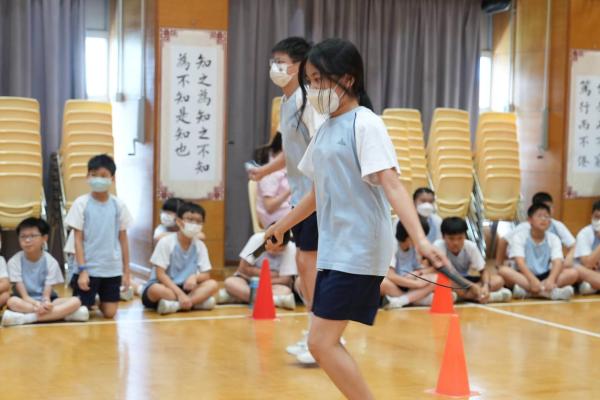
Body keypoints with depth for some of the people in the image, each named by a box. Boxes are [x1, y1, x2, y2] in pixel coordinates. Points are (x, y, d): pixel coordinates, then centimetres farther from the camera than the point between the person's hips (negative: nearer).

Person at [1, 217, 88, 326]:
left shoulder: (50, 262, -6)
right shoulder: (14, 261, -9)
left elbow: (47, 291, -12)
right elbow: (23, 294, -14)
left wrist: (46, 303, -38)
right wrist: (37, 305, -35)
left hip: (45, 301, 2)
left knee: (75, 301, -25)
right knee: (12, 301, -37)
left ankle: (25, 318, -36)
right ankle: (60, 313, -33)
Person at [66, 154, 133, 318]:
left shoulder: (118, 205, 1)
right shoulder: (81, 203, -6)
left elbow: (123, 239, 6)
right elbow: (78, 239, -5)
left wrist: (126, 271, 6)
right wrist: (82, 269, -11)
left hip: (112, 269, 2)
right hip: (87, 268, -2)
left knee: (109, 313, 2)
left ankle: (101, 301, 35)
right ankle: (90, 301, 30)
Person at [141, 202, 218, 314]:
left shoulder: (200, 246, 0)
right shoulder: (166, 242, -13)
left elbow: (206, 275, 0)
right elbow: (160, 274, -17)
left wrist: (195, 277, -25)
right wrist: (180, 293, -27)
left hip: (185, 288, 4)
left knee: (212, 284, -19)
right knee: (156, 290, -39)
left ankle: (176, 305, -30)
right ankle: (197, 301, -25)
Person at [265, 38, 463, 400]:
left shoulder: (365, 124, -11)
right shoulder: (326, 129, 13)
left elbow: (391, 184, -22)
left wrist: (420, 240, -35)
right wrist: (282, 226, 38)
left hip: (359, 252, -9)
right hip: (335, 251, 9)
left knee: (321, 343, -10)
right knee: (325, 343, 11)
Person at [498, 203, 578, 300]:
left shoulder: (553, 238, 2)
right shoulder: (519, 236, -5)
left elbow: (558, 263, -13)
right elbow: (520, 262, -19)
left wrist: (550, 280, -35)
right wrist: (533, 280, -37)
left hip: (545, 277, 2)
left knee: (573, 273, -21)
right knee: (504, 270, -33)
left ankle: (527, 290, -36)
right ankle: (552, 292, -45)